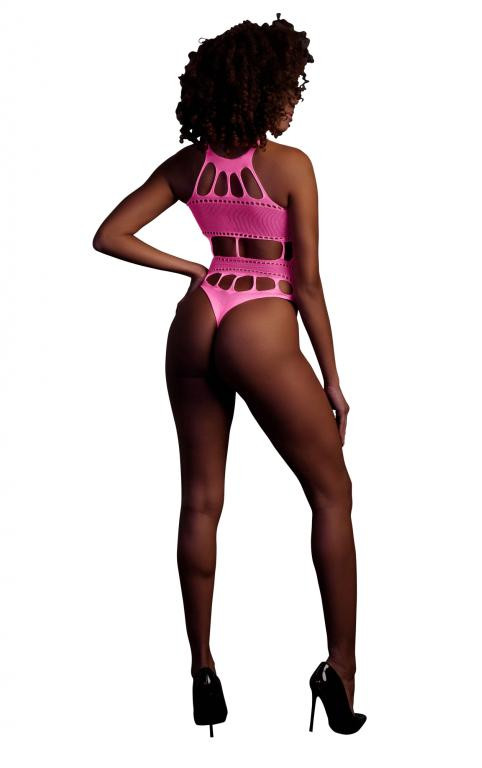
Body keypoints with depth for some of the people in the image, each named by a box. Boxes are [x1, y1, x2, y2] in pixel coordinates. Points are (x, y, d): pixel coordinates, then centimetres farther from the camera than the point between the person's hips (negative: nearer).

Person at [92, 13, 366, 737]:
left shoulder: (187, 165, 5)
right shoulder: (290, 164, -8)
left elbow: (109, 236, 5)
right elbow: (307, 284, -8)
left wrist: (190, 269, 9)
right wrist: (333, 380, 0)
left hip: (195, 325, 6)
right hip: (261, 334, -5)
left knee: (201, 500, 12)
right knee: (332, 494, 8)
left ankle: (204, 673, 19)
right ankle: (342, 671, 8)